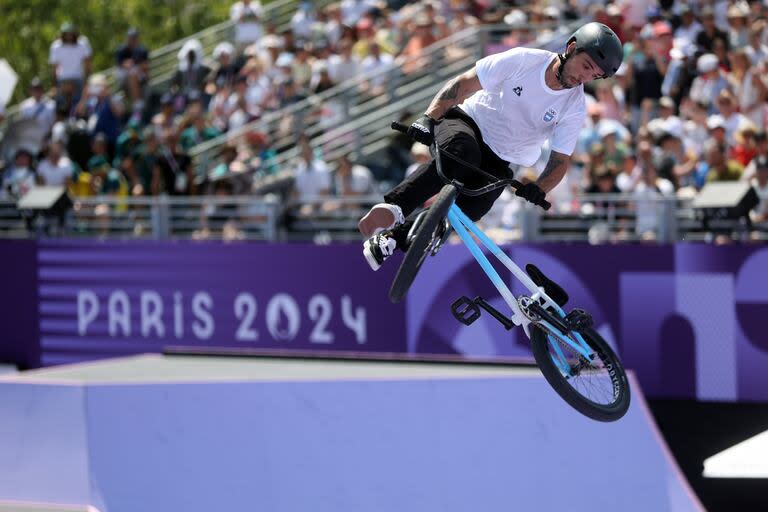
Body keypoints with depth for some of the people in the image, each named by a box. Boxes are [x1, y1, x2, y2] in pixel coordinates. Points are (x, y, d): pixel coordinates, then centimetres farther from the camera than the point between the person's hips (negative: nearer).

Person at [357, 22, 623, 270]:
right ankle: (392, 209, -41)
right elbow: (462, 84, -12)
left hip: (497, 163, 2)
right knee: (463, 153, -39)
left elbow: (561, 160, -6)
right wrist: (429, 118, -24)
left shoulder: (575, 108, -10)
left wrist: (539, 188, -28)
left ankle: (394, 238, -8)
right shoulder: (524, 60, -16)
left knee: (466, 213, -24)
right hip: (468, 121, -2)